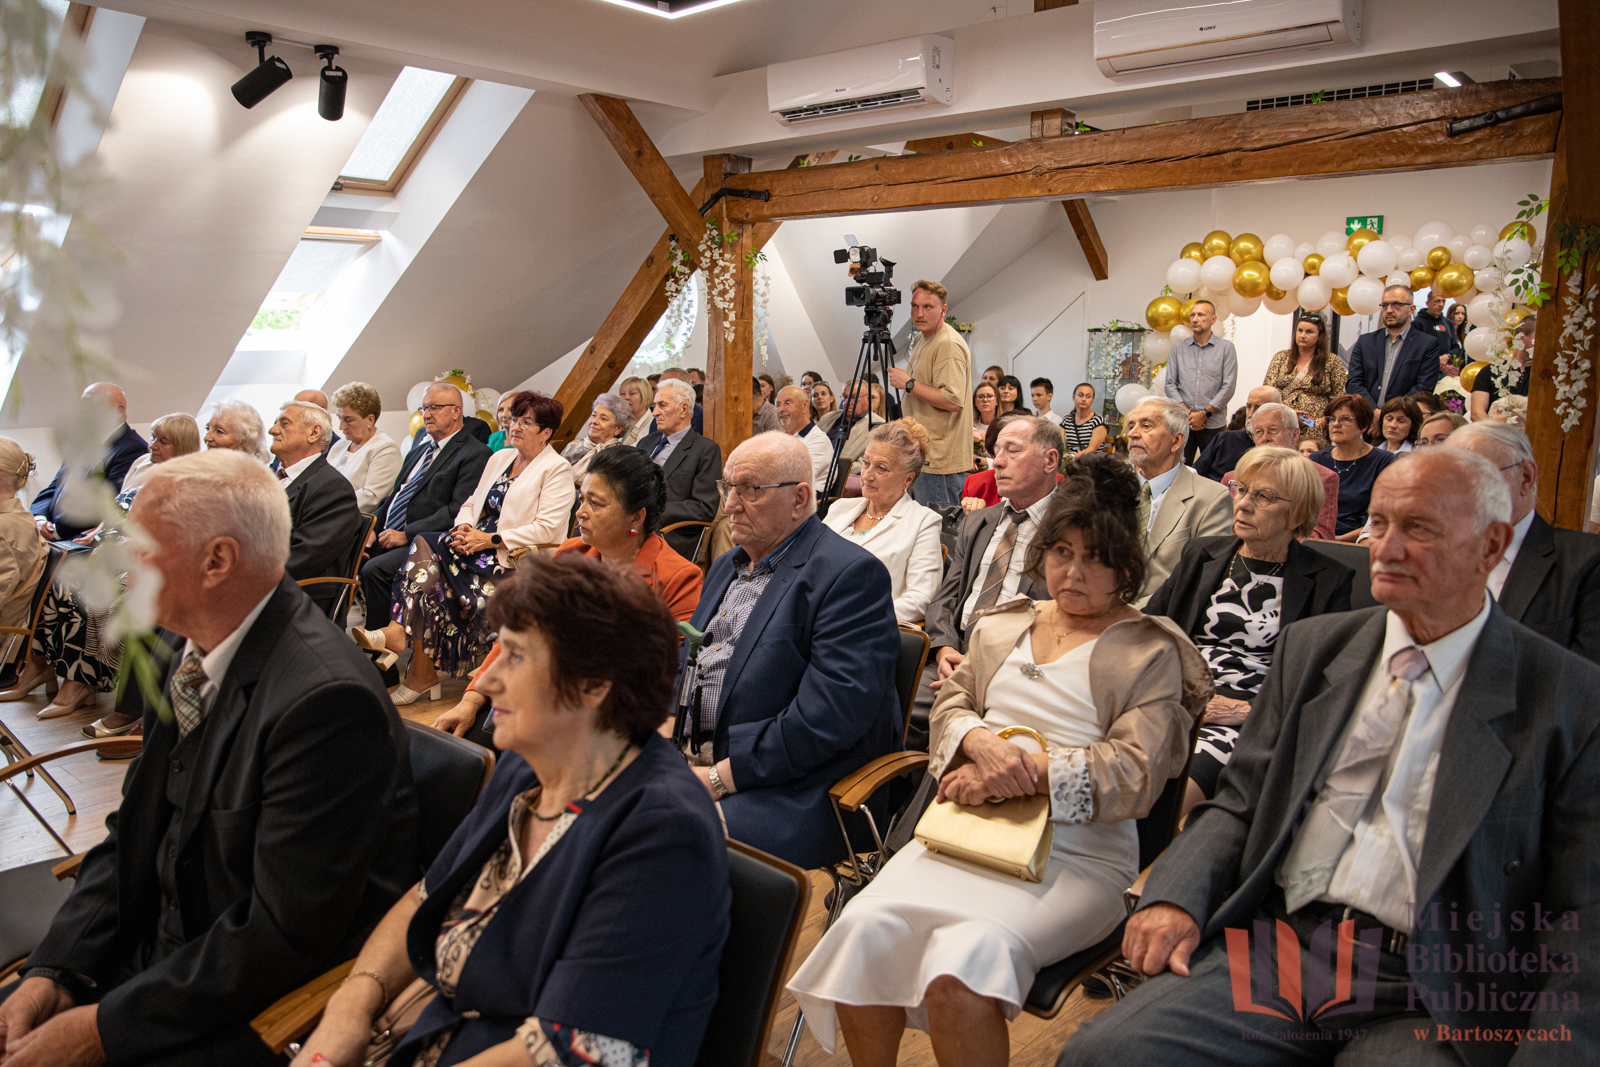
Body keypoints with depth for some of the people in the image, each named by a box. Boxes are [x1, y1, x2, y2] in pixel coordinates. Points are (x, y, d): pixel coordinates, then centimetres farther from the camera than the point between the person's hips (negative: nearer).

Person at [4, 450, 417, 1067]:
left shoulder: (327, 700, -28)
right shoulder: (184, 645, 1)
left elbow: (283, 935, -23)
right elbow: (135, 828, 9)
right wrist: (53, 971, -2)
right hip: (168, 959, 8)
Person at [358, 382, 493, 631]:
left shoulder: (475, 454, -6)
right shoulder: (421, 446, 22)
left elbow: (457, 511, -15)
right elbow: (395, 495, 21)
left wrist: (407, 534, -17)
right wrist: (373, 529, 4)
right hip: (386, 535, 8)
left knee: (375, 569, -28)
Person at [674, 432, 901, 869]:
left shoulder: (852, 574, -11)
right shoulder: (728, 566, 20)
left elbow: (834, 710, -21)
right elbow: (687, 662, 24)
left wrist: (720, 777, -20)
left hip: (789, 785, -8)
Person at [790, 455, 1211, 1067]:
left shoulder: (1151, 653, 5)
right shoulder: (1000, 627, 21)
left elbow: (1135, 773, -5)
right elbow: (951, 704, 16)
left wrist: (1023, 772, -15)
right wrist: (979, 741, -9)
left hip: (1081, 852, -4)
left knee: (964, 958, -32)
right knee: (863, 925, -23)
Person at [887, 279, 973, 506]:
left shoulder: (949, 345, -18)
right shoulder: (920, 339, 15)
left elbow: (952, 400, -26)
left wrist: (909, 383, -21)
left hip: (940, 460, -10)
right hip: (923, 452, 10)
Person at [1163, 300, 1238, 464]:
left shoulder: (1226, 348, 5)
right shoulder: (1178, 348, 12)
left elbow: (1228, 387, -1)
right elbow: (1170, 384, 6)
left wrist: (1205, 413, -9)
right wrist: (1187, 413, -7)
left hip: (1213, 424, -2)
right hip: (1182, 423, 2)